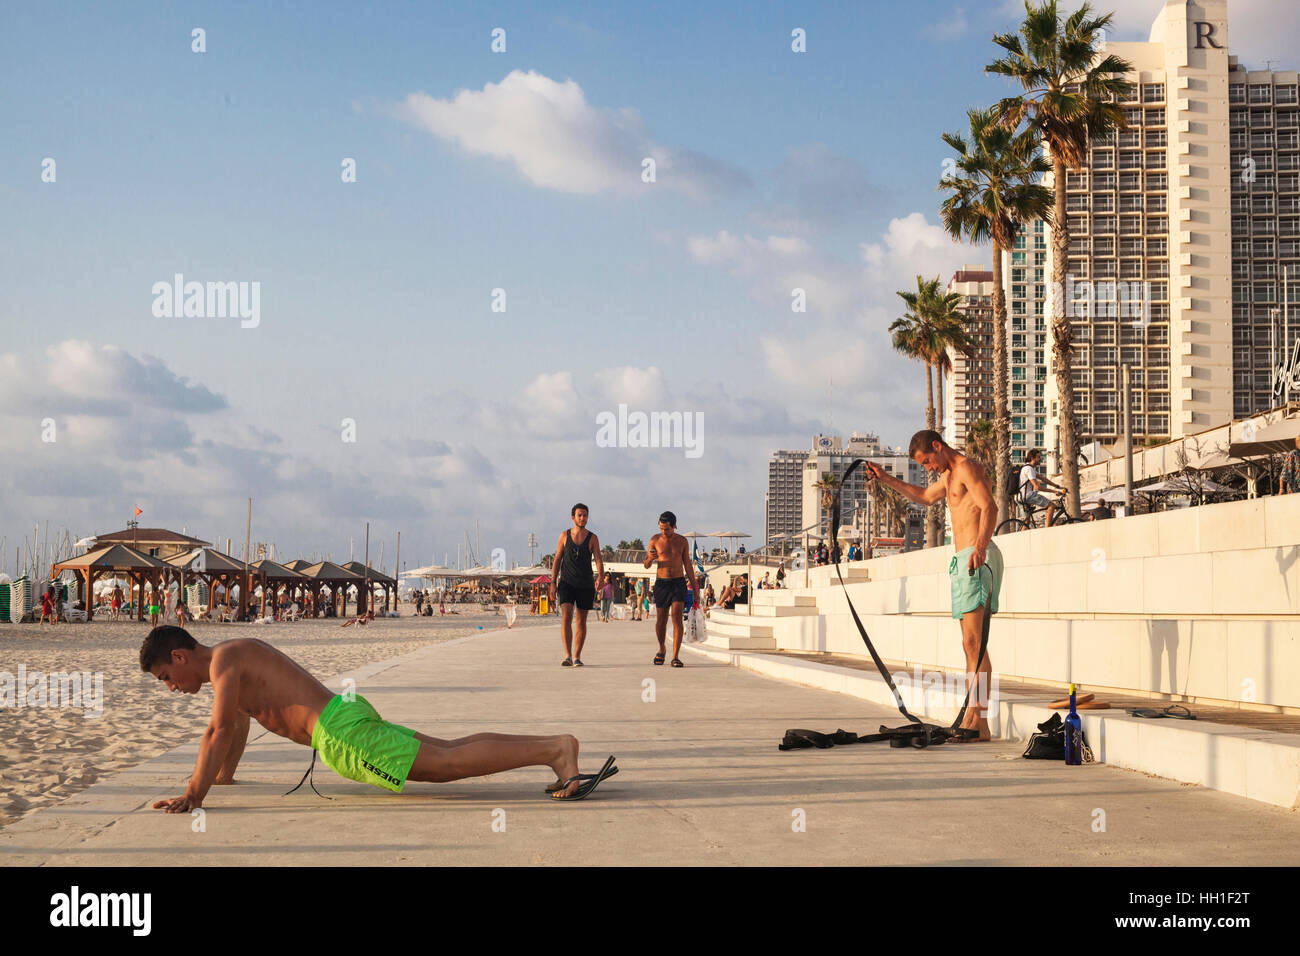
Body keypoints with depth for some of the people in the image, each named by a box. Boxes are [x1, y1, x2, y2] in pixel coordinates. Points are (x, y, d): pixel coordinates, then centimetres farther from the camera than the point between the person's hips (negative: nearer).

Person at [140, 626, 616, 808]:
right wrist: (224, 774, 46)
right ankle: (554, 746, 7)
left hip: (341, 732, -9)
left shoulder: (224, 659, -6)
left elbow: (221, 729, -16)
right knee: (449, 750, 11)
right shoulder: (236, 656, 23)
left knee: (449, 763, -15)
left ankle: (556, 749, -22)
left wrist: (193, 795, -15)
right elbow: (239, 723, 39)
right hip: (346, 716, 9)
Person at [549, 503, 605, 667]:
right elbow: (557, 560, 6)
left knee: (581, 621, 5)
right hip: (567, 583, -1)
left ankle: (577, 656, 16)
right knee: (566, 617, -17)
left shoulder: (592, 538, 1)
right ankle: (567, 656, -20)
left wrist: (601, 577, -29)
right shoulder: (565, 536, 3)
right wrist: (553, 583, -1)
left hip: (586, 585, 1)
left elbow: (599, 559, -9)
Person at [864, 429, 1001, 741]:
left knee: (973, 642, -16)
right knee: (972, 645, 8)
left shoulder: (966, 467, -7)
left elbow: (989, 507, -22)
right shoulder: (949, 475, 24)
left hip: (978, 559, -10)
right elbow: (925, 496, 44)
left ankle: (977, 722, -21)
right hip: (963, 561, 10)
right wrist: (886, 479, 38)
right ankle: (973, 720, 9)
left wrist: (980, 546, -37)